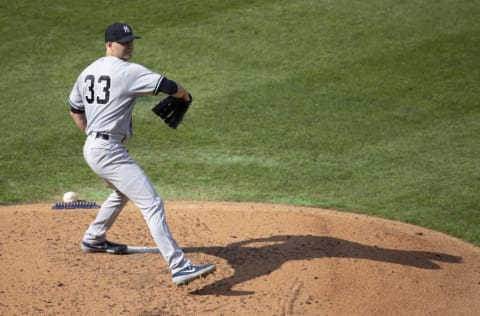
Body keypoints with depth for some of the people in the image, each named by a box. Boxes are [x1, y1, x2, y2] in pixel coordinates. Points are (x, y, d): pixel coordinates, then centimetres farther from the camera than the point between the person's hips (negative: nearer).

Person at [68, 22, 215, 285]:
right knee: (152, 204, -16)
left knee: (122, 192, 35)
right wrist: (184, 94, 7)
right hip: (110, 152, -10)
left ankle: (93, 240, 51)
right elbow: (168, 87, -15)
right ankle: (179, 267, -24)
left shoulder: (88, 72, 13)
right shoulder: (129, 72, -13)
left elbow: (75, 110, 22)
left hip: (92, 148, 10)